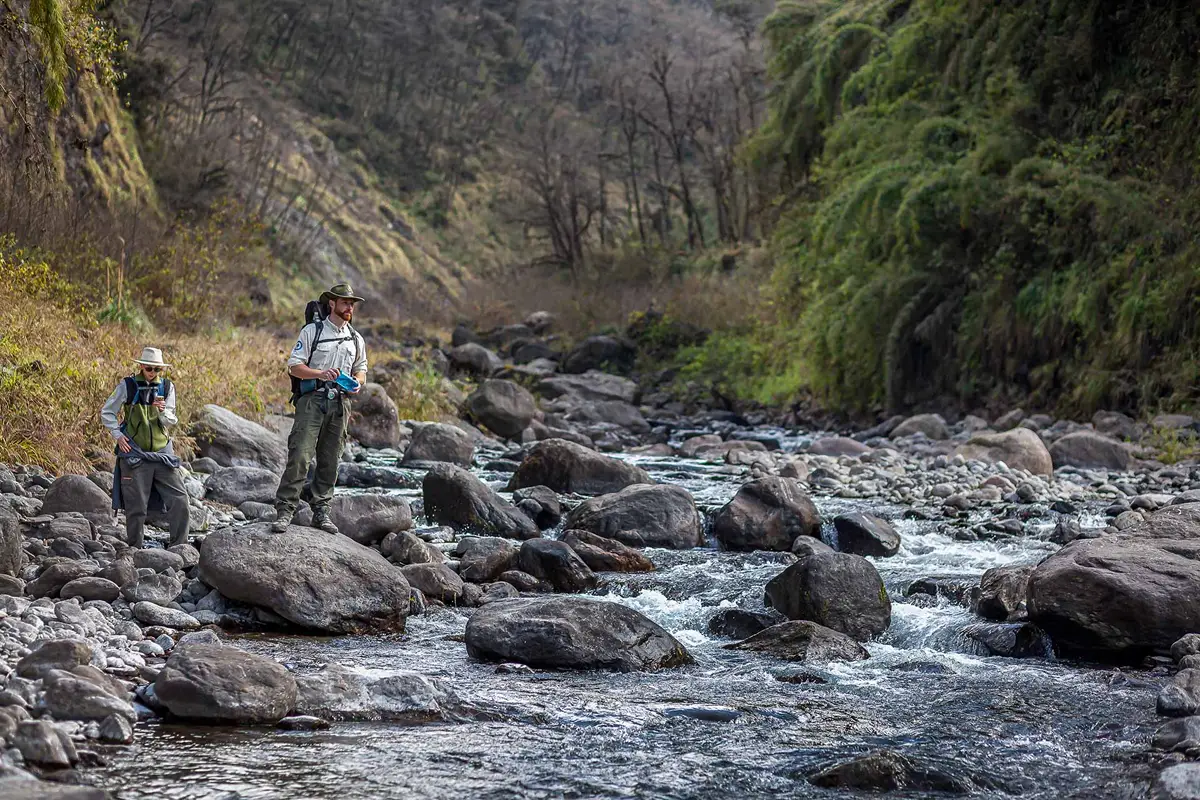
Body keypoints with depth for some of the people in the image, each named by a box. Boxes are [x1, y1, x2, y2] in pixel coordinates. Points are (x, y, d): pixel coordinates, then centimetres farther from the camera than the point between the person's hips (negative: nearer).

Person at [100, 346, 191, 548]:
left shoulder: (167, 387, 5)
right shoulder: (127, 386, -3)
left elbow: (171, 422, 2)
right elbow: (106, 413, 6)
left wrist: (163, 411, -19)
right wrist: (117, 435, -6)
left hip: (162, 453, 3)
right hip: (135, 454, -3)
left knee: (179, 500, -6)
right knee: (136, 506, 0)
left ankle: (179, 546, 3)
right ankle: (135, 549, 13)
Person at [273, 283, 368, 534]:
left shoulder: (356, 339, 16)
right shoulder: (312, 331, 1)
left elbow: (361, 369, 26)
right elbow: (294, 366, -3)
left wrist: (357, 383, 2)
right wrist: (321, 374, -19)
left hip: (340, 403, 5)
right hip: (312, 399, -5)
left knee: (330, 460, 7)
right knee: (300, 455, -14)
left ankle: (321, 511, 13)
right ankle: (284, 510, -13)